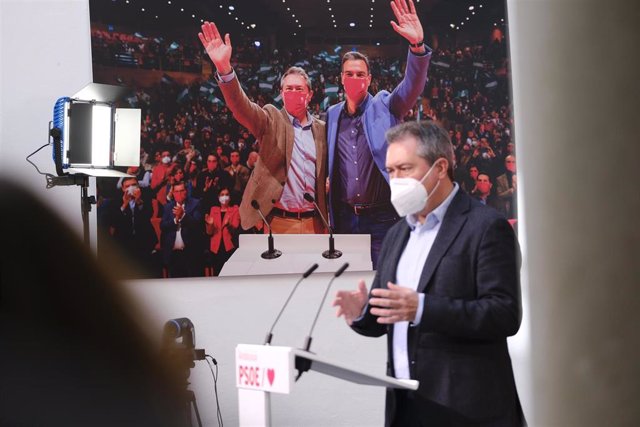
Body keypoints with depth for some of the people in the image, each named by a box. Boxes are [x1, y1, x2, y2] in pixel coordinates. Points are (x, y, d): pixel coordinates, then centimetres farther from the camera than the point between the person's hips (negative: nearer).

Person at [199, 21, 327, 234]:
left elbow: (329, 167, 20)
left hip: (314, 222, 3)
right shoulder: (272, 120, 1)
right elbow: (241, 106, -17)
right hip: (279, 222, -3)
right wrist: (224, 68, -33)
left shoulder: (322, 129, 11)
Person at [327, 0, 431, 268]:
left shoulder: (384, 105, 0)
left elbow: (413, 85, -17)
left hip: (382, 214, -3)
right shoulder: (332, 114, 10)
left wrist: (417, 46, -34)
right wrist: (324, 180, -1)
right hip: (345, 216, 4)